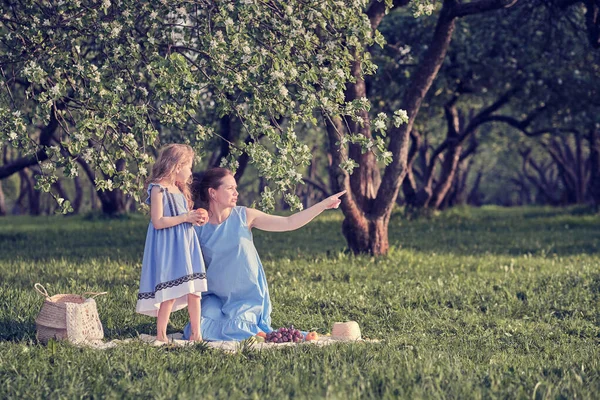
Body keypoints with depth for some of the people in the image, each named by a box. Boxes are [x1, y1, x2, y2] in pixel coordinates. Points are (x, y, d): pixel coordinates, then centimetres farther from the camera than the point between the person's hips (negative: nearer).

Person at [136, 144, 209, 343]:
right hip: (168, 249, -8)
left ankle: (196, 334, 15)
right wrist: (186, 217, -17)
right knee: (170, 293, -8)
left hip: (186, 245, 8)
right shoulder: (158, 189, -11)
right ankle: (160, 336, 2)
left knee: (194, 290, 7)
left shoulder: (180, 190, 15)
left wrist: (196, 217, 6)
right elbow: (158, 222, -20)